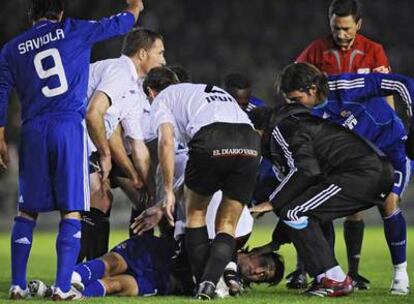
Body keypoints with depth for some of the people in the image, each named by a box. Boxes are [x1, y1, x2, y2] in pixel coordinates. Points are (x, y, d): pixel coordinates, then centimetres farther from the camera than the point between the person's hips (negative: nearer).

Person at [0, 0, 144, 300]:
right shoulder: (74, 31, 5)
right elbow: (118, 24, 15)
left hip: (33, 131, 3)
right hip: (69, 127, -3)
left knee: (28, 210, 12)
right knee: (72, 210, 0)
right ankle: (63, 286, -7)